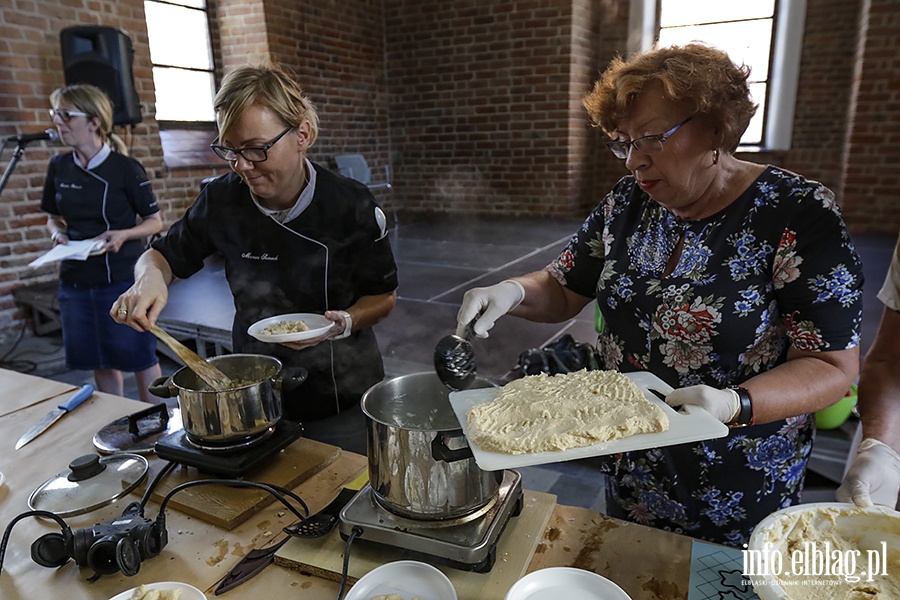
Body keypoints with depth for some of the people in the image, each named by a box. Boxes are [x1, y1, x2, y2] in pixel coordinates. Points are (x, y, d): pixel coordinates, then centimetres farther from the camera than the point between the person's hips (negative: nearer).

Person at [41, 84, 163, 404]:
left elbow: (155, 221, -4)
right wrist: (57, 232, -4)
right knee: (100, 361, 14)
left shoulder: (126, 168, -9)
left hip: (122, 278, -5)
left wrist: (123, 234, -21)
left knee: (139, 356, 3)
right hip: (75, 278, 5)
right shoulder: (59, 167, 5)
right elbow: (53, 217, 18)